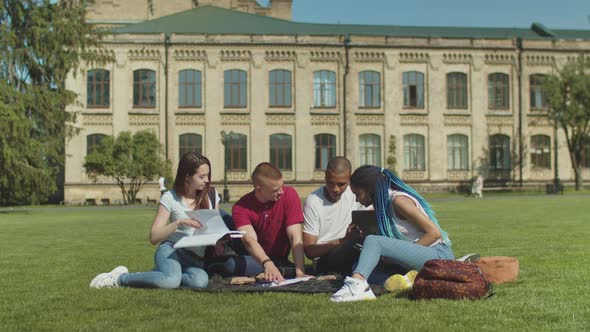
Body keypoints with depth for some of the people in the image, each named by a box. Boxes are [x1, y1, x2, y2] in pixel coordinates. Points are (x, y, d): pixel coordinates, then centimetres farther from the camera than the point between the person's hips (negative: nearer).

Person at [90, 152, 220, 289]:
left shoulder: (211, 195, 9)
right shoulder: (170, 198, -3)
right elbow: (154, 237, -6)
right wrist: (179, 222, -19)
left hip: (196, 260, 3)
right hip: (171, 250, -3)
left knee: (200, 281, -36)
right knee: (171, 281, -40)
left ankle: (159, 275, -9)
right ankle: (121, 277, -13)